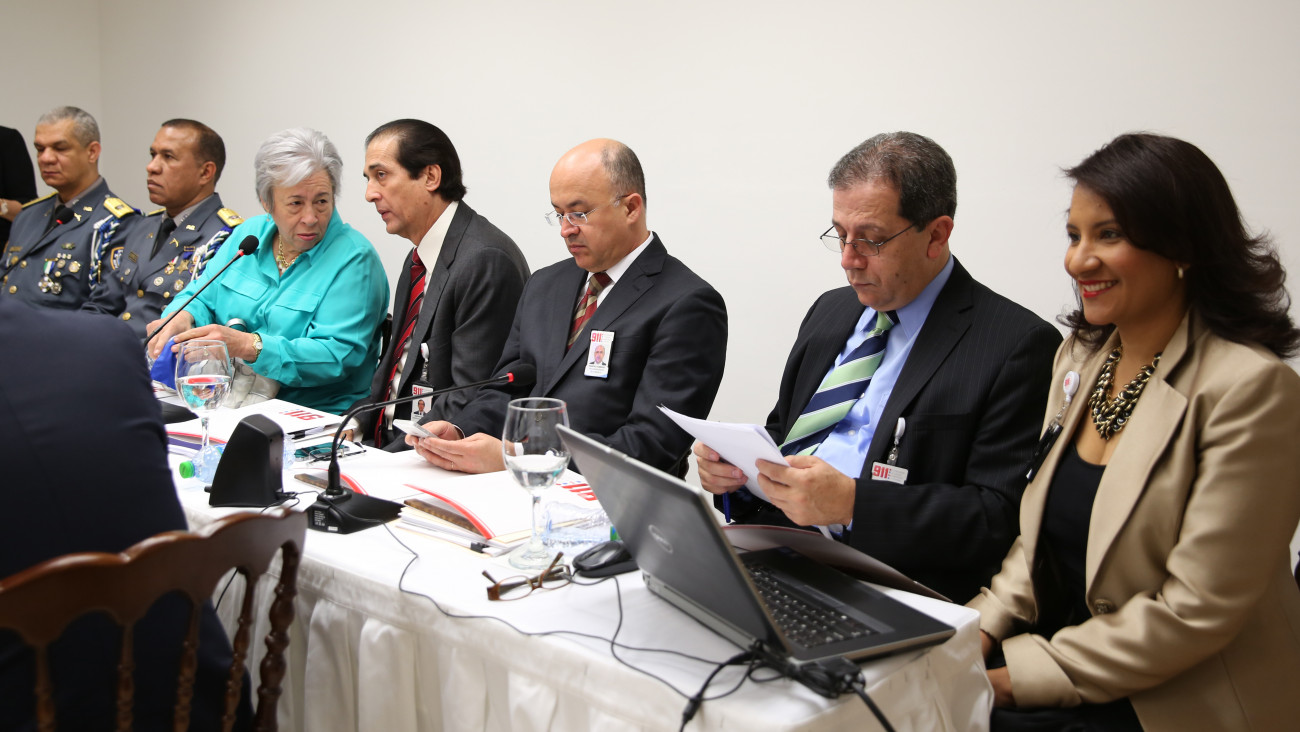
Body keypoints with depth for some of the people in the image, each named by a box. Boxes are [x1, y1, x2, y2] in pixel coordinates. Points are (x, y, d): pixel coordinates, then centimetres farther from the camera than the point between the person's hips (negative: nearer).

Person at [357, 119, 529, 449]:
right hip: (385, 443, 8)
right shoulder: (419, 259, 14)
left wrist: (389, 457, -19)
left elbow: (469, 402, -20)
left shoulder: (487, 261, -17)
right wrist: (355, 424, 2)